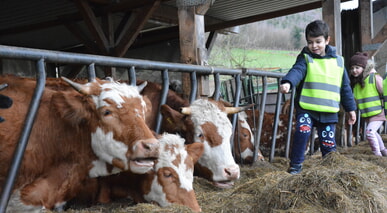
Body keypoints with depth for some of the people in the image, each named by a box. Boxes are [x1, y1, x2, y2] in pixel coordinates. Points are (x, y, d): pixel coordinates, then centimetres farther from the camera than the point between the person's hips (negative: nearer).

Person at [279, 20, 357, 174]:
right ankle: (296, 165, -10)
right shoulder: (305, 58, 2)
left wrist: (351, 109, 18)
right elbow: (297, 71, -20)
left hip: (329, 112, 3)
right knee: (302, 130, -25)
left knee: (328, 144, 4)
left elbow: (345, 87, 17)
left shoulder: (338, 61, 11)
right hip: (306, 108, -2)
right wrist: (287, 82, -42)